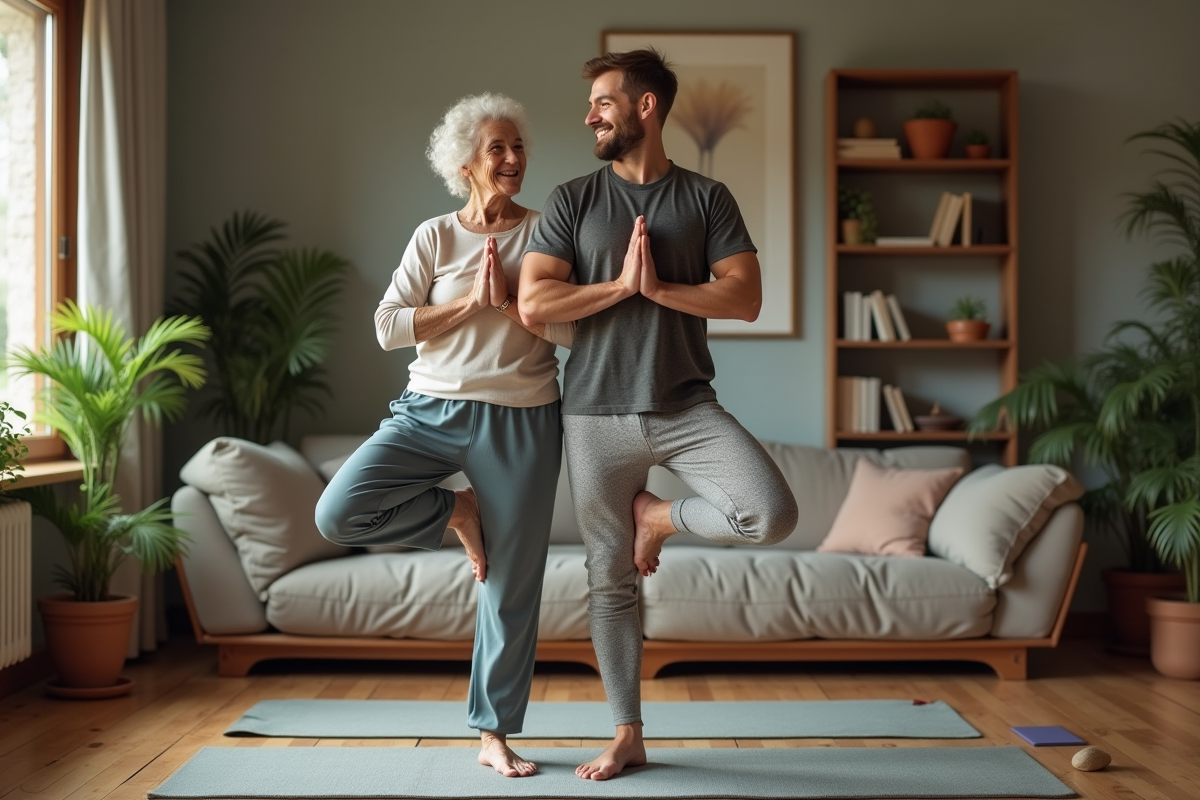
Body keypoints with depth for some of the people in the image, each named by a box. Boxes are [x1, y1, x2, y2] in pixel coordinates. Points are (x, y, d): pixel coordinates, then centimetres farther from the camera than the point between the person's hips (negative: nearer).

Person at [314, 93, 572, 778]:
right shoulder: (435, 236, 4)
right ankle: (456, 513, 6)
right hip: (433, 410, 1)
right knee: (339, 512, -19)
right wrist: (471, 300, -11)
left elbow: (577, 329, -4)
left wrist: (509, 302, -14)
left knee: (512, 588, 3)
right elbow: (389, 326, -4)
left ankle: (496, 735, 18)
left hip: (521, 423, -1)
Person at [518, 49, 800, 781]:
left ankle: (660, 516, 7)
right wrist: (619, 284, -10)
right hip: (597, 415, 1)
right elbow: (533, 304, -6)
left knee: (773, 516, -22)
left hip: (686, 405, 0)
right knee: (610, 580, 7)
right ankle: (628, 735, 21)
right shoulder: (572, 201, 4)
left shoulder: (707, 199, 3)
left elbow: (746, 299, -6)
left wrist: (657, 287, -12)